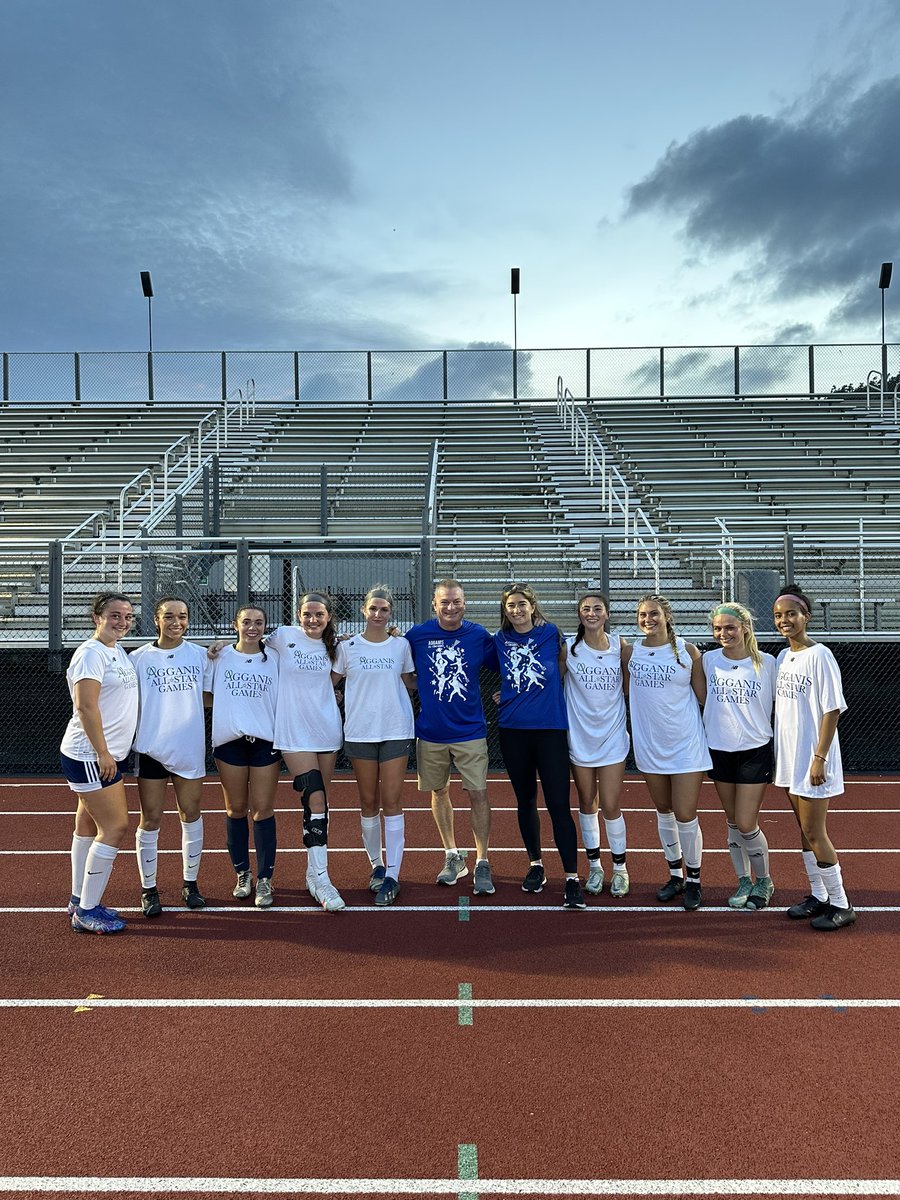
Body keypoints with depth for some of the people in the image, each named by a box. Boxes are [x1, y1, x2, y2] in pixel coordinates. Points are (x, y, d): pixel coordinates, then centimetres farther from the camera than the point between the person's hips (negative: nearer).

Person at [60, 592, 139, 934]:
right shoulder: (91, 653, -15)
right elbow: (85, 707, -21)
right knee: (115, 826, -8)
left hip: (107, 755, 9)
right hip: (89, 756, -9)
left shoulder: (118, 651, 12)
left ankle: (79, 900, 26)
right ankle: (86, 912, 2)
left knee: (88, 826, 15)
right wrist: (102, 753, -20)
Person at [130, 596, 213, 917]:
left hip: (190, 749, 2)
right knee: (150, 819, 3)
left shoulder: (200, 656, 3)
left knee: (191, 813, 10)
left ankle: (190, 883, 25)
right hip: (151, 750, -2)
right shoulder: (139, 658, -1)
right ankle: (148, 889, 17)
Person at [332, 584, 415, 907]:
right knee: (368, 802, 8)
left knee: (392, 802, -3)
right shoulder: (347, 646, 2)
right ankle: (377, 865, 24)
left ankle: (392, 875, 1)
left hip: (396, 731, 0)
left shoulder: (401, 645, 5)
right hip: (360, 732, 0)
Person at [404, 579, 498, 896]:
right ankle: (453, 857, 29)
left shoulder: (479, 636, -4)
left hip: (470, 731, -1)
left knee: (478, 794, -4)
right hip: (430, 732, 2)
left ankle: (482, 864, 6)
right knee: (439, 792, 13)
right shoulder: (417, 635, -5)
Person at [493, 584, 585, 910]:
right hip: (513, 730, 3)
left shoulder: (551, 633, -2)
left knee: (558, 804, -7)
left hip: (550, 727, -3)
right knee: (525, 800, 13)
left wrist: (543, 694, 4)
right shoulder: (499, 640, 5)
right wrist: (514, 696, 7)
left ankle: (572, 878, -3)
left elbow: (563, 671, 10)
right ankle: (535, 864, 30)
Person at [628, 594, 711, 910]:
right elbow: (625, 690, 14)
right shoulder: (631, 651, 1)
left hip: (686, 744, -3)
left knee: (685, 816, -4)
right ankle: (675, 875, 31)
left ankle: (694, 881, 16)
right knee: (663, 812, 14)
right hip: (650, 745, 3)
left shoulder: (688, 651, -6)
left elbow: (704, 696, 0)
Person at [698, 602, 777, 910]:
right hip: (719, 749, 3)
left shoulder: (766, 662, -7)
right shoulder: (708, 660, -1)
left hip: (755, 751, -3)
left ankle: (763, 881, 20)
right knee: (732, 822, 12)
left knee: (746, 825, -4)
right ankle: (744, 882, 28)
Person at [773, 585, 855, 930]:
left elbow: (832, 710, -15)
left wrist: (819, 758, -18)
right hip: (788, 758, 7)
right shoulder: (782, 657, 9)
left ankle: (840, 904, 13)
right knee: (805, 829, 15)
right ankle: (818, 895, 27)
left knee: (814, 832, -1)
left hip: (812, 760, -7)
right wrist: (778, 753, 13)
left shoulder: (819, 656, -14)